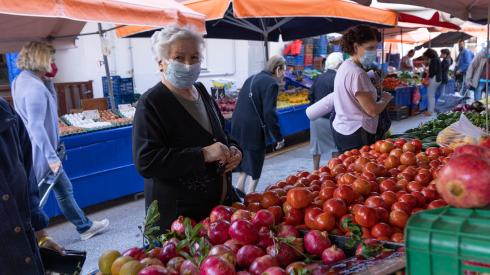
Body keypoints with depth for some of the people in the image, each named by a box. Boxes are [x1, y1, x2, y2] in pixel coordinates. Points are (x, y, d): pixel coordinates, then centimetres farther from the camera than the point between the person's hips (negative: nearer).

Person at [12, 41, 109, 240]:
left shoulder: (22, 80, 8)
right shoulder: (34, 87, -22)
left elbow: (46, 114, 16)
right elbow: (36, 126, -27)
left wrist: (48, 81, 3)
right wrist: (51, 156, -24)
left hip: (43, 151, 10)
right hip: (41, 153, -10)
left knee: (64, 189, 18)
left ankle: (85, 227, 31)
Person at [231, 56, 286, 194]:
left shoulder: (251, 78, 15)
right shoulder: (271, 83, -11)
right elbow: (269, 114, -18)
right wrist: (279, 137, -10)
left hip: (238, 128, 8)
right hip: (253, 131, -8)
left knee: (245, 162, 23)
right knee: (255, 170, 6)